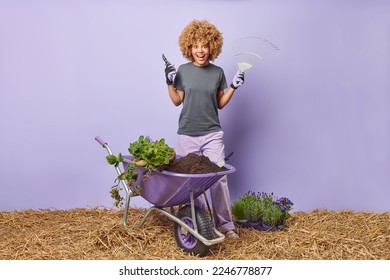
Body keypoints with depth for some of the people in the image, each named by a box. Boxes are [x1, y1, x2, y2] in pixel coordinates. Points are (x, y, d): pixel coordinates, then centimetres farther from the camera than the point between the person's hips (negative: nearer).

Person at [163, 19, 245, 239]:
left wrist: (234, 86, -1)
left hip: (213, 133, 0)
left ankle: (225, 223, 8)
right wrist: (169, 82, -6)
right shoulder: (183, 70, 2)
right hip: (188, 134, 0)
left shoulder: (217, 72, 4)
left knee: (219, 177, -3)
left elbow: (220, 104, 11)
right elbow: (177, 101, 7)